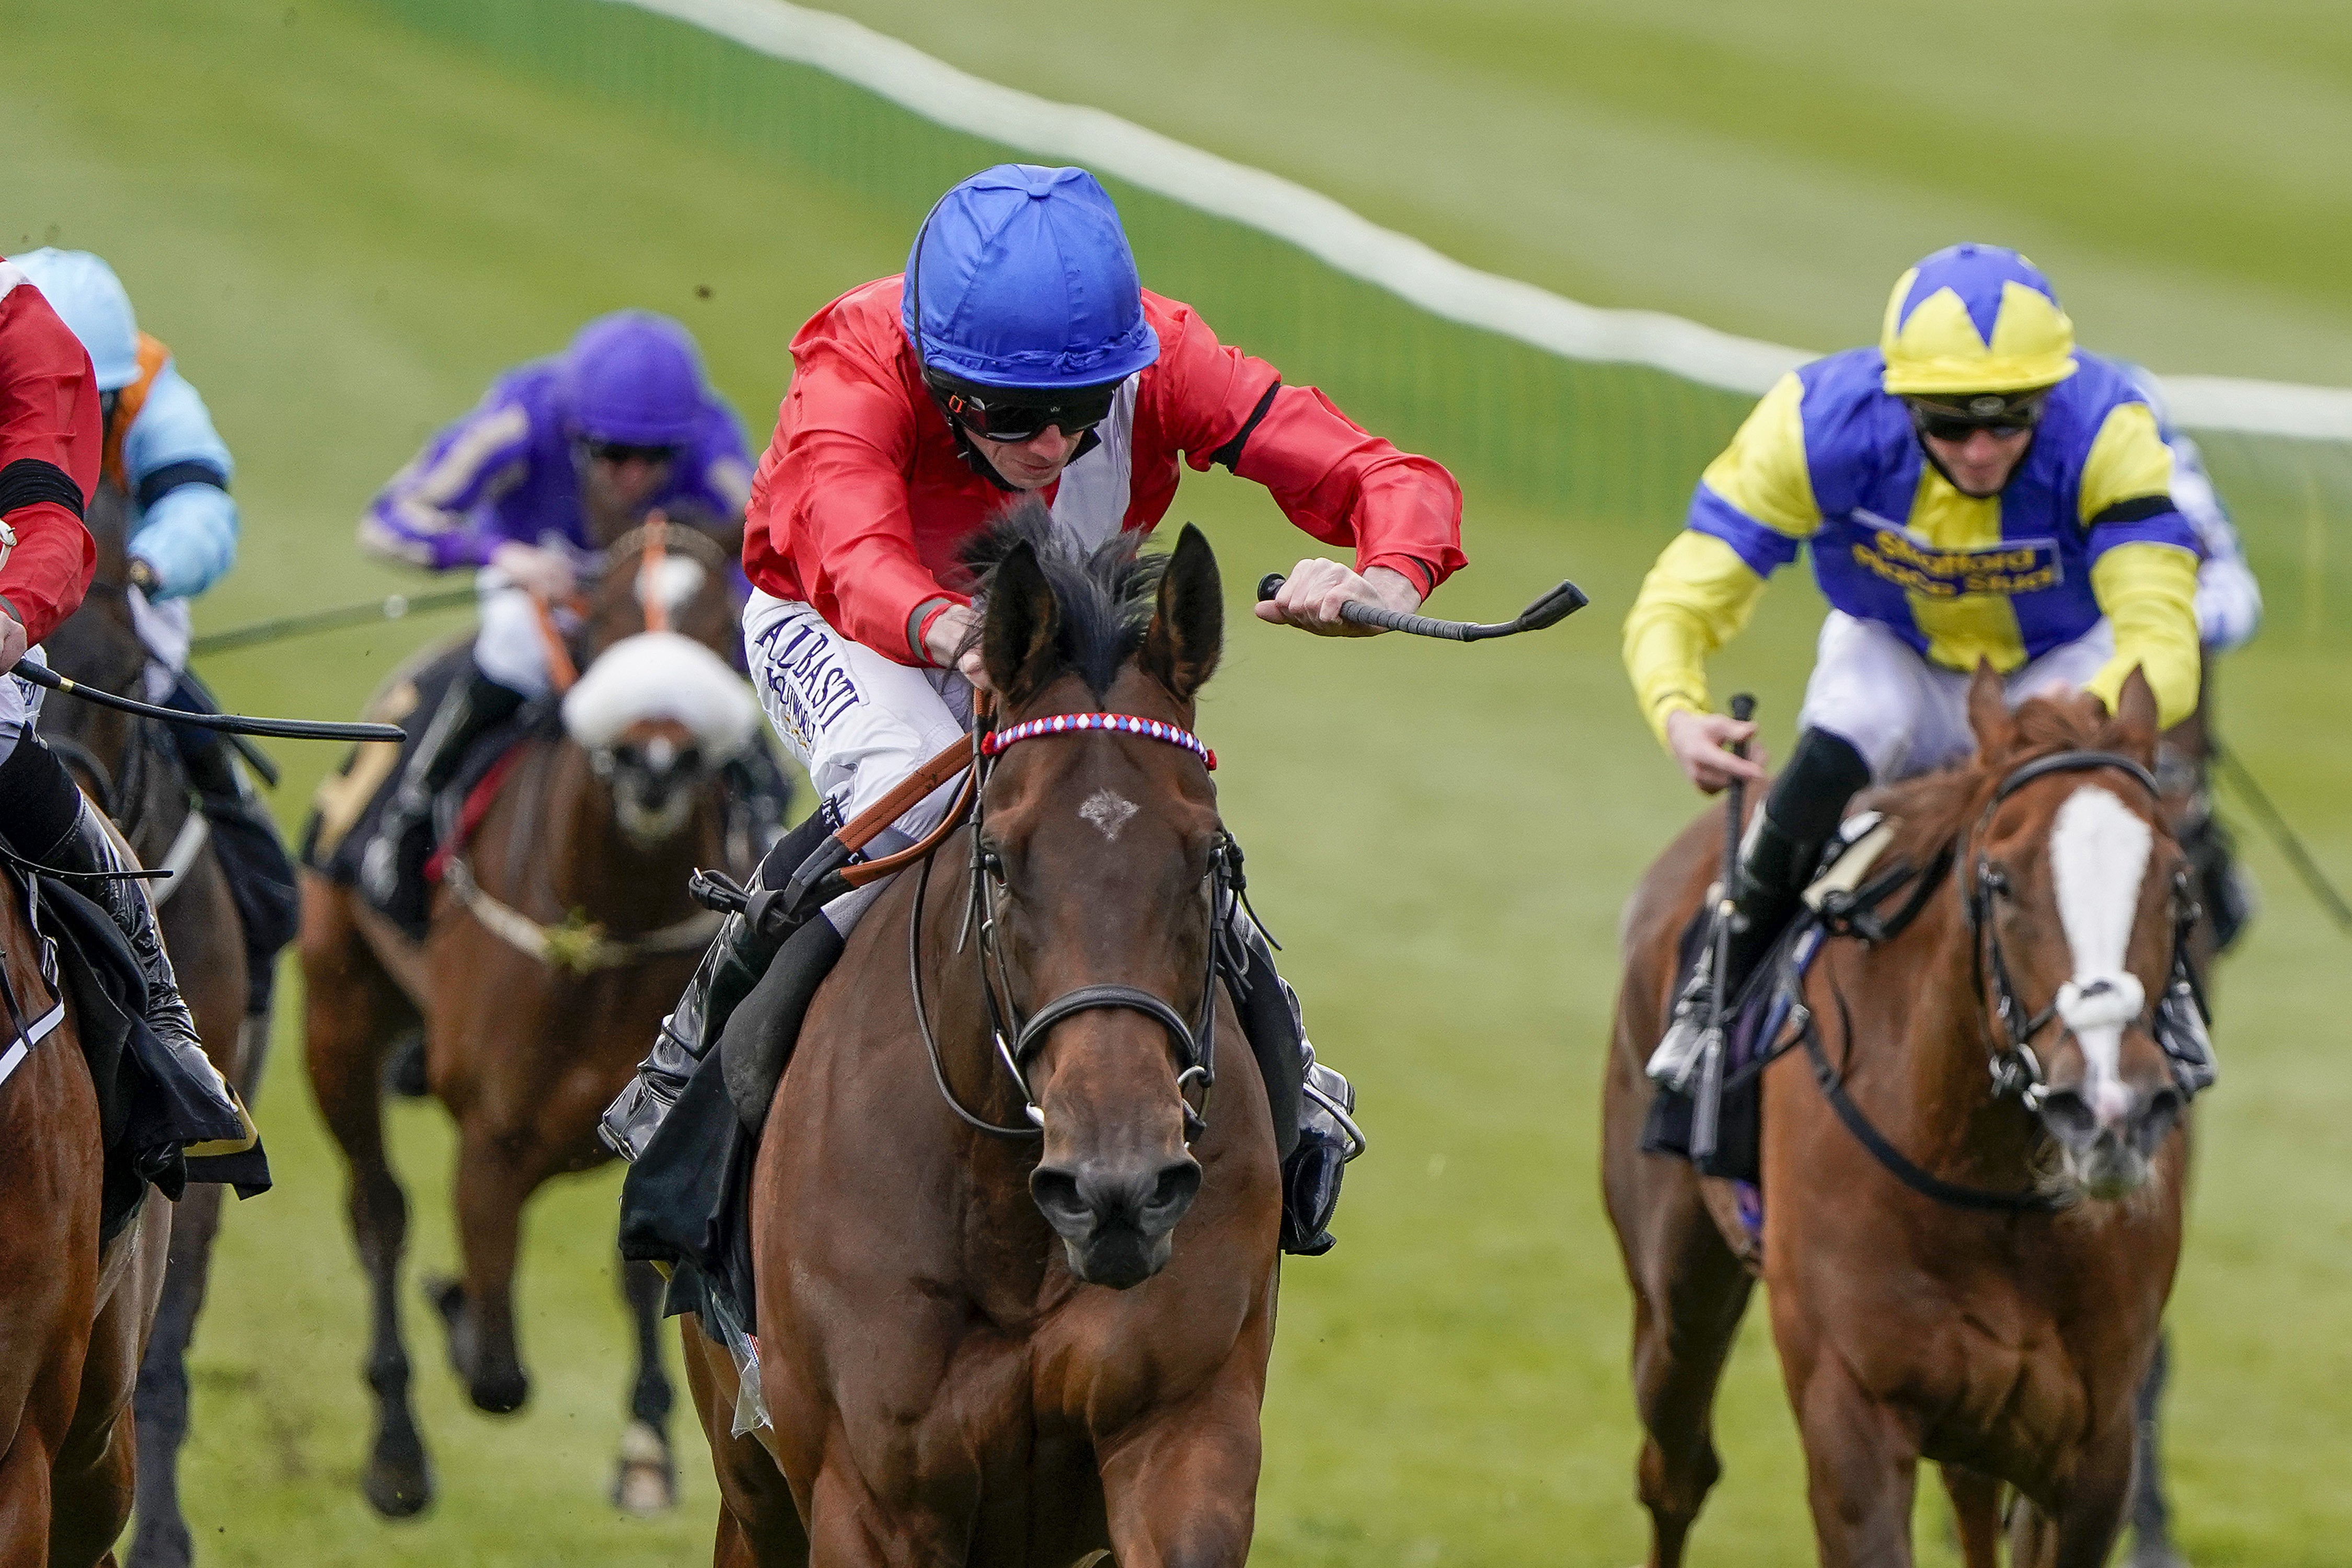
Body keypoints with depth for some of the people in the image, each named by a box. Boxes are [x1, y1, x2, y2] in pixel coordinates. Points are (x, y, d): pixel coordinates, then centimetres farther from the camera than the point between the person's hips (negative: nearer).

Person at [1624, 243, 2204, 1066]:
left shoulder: (2108, 435, -34)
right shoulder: (1819, 422, -31)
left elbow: (2164, 647, -43)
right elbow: (1677, 604, -28)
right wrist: (1680, 714, -51)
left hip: (2061, 666, 0)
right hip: (1891, 657, 0)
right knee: (1831, 766, -32)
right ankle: (1711, 1001, -11)